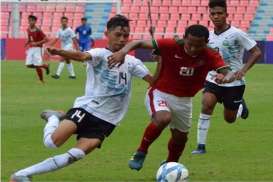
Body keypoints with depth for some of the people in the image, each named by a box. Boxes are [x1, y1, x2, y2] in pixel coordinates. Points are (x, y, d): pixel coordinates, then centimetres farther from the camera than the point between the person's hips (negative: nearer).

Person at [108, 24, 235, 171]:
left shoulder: (210, 57, -14)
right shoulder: (171, 46, -22)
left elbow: (228, 74, -25)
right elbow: (140, 43, -22)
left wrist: (225, 77, -50)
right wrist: (123, 51, -41)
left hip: (184, 101, 4)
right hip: (160, 94, -4)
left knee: (180, 137, 17)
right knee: (163, 119, -34)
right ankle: (141, 153, -11)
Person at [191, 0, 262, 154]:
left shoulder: (236, 34, -15)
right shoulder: (209, 36, 1)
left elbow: (256, 52, -11)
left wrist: (243, 70, -20)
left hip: (234, 82, -3)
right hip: (213, 80, 3)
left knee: (230, 119, 8)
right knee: (206, 105, -23)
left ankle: (241, 106, 44)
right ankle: (201, 146, -19)